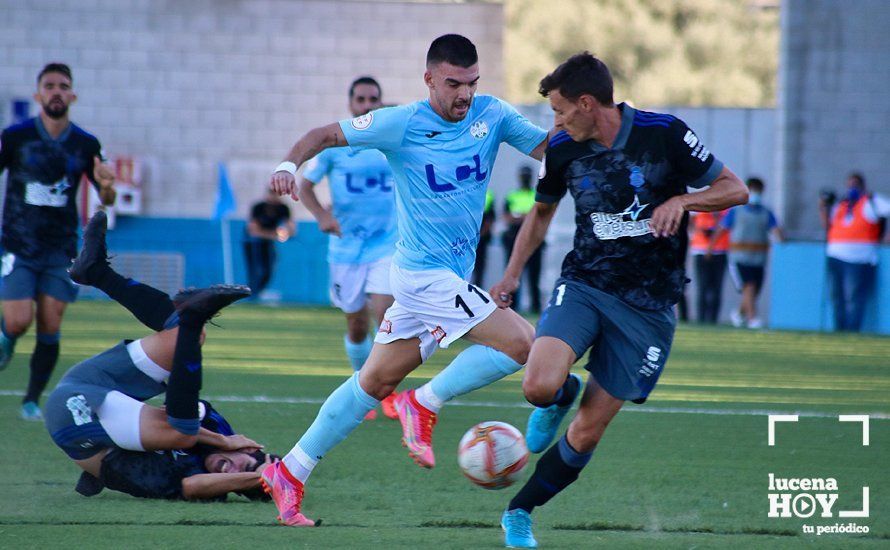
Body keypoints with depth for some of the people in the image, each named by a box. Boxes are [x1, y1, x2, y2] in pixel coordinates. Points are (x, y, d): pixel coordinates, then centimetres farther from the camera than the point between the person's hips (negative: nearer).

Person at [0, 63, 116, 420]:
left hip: (61, 250, 2)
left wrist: (107, 186, -16)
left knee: (50, 330, -3)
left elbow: (106, 199, 8)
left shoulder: (85, 145, 2)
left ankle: (32, 400, 12)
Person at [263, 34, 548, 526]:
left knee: (376, 380, 11)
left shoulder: (492, 115, 4)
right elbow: (326, 135, -2)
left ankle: (290, 473, 17)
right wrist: (290, 164, -20)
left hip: (448, 277, 6)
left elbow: (547, 148, 0)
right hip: (428, 274, -6)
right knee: (520, 343, -16)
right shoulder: (402, 125, -9)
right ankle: (425, 404, -3)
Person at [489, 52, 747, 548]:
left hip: (648, 306, -2)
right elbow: (542, 211, 20)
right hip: (583, 285, 2)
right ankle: (564, 395, 12)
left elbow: (735, 189, -5)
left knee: (588, 432, -1)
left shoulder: (664, 134, -11)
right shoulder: (563, 151, -1)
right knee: (540, 386, -25)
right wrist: (513, 275, 14)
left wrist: (681, 200, -22)